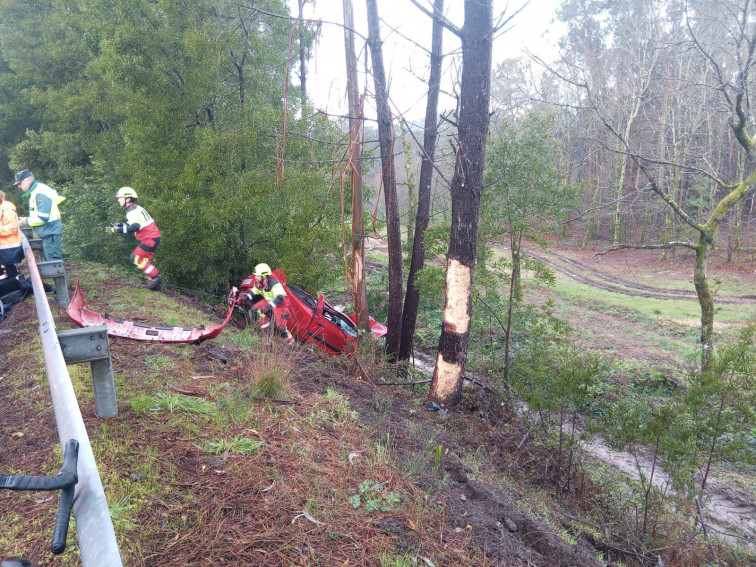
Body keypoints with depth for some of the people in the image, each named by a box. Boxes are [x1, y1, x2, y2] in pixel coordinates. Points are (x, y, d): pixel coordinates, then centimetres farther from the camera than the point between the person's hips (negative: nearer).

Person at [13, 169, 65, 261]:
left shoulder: (40, 193, -18)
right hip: (47, 232, 10)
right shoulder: (35, 191, 13)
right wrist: (26, 219, 7)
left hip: (50, 232, -10)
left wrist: (26, 221, -11)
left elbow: (42, 217, -23)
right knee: (49, 260, 14)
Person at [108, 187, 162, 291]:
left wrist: (118, 229, -28)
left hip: (150, 238, -10)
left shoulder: (132, 211, -15)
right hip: (153, 236, 10)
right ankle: (154, 282, 19)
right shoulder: (136, 208, 16)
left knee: (135, 258, -9)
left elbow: (135, 227, -30)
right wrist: (121, 224, 15)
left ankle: (155, 277, -5)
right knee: (145, 260, 15)